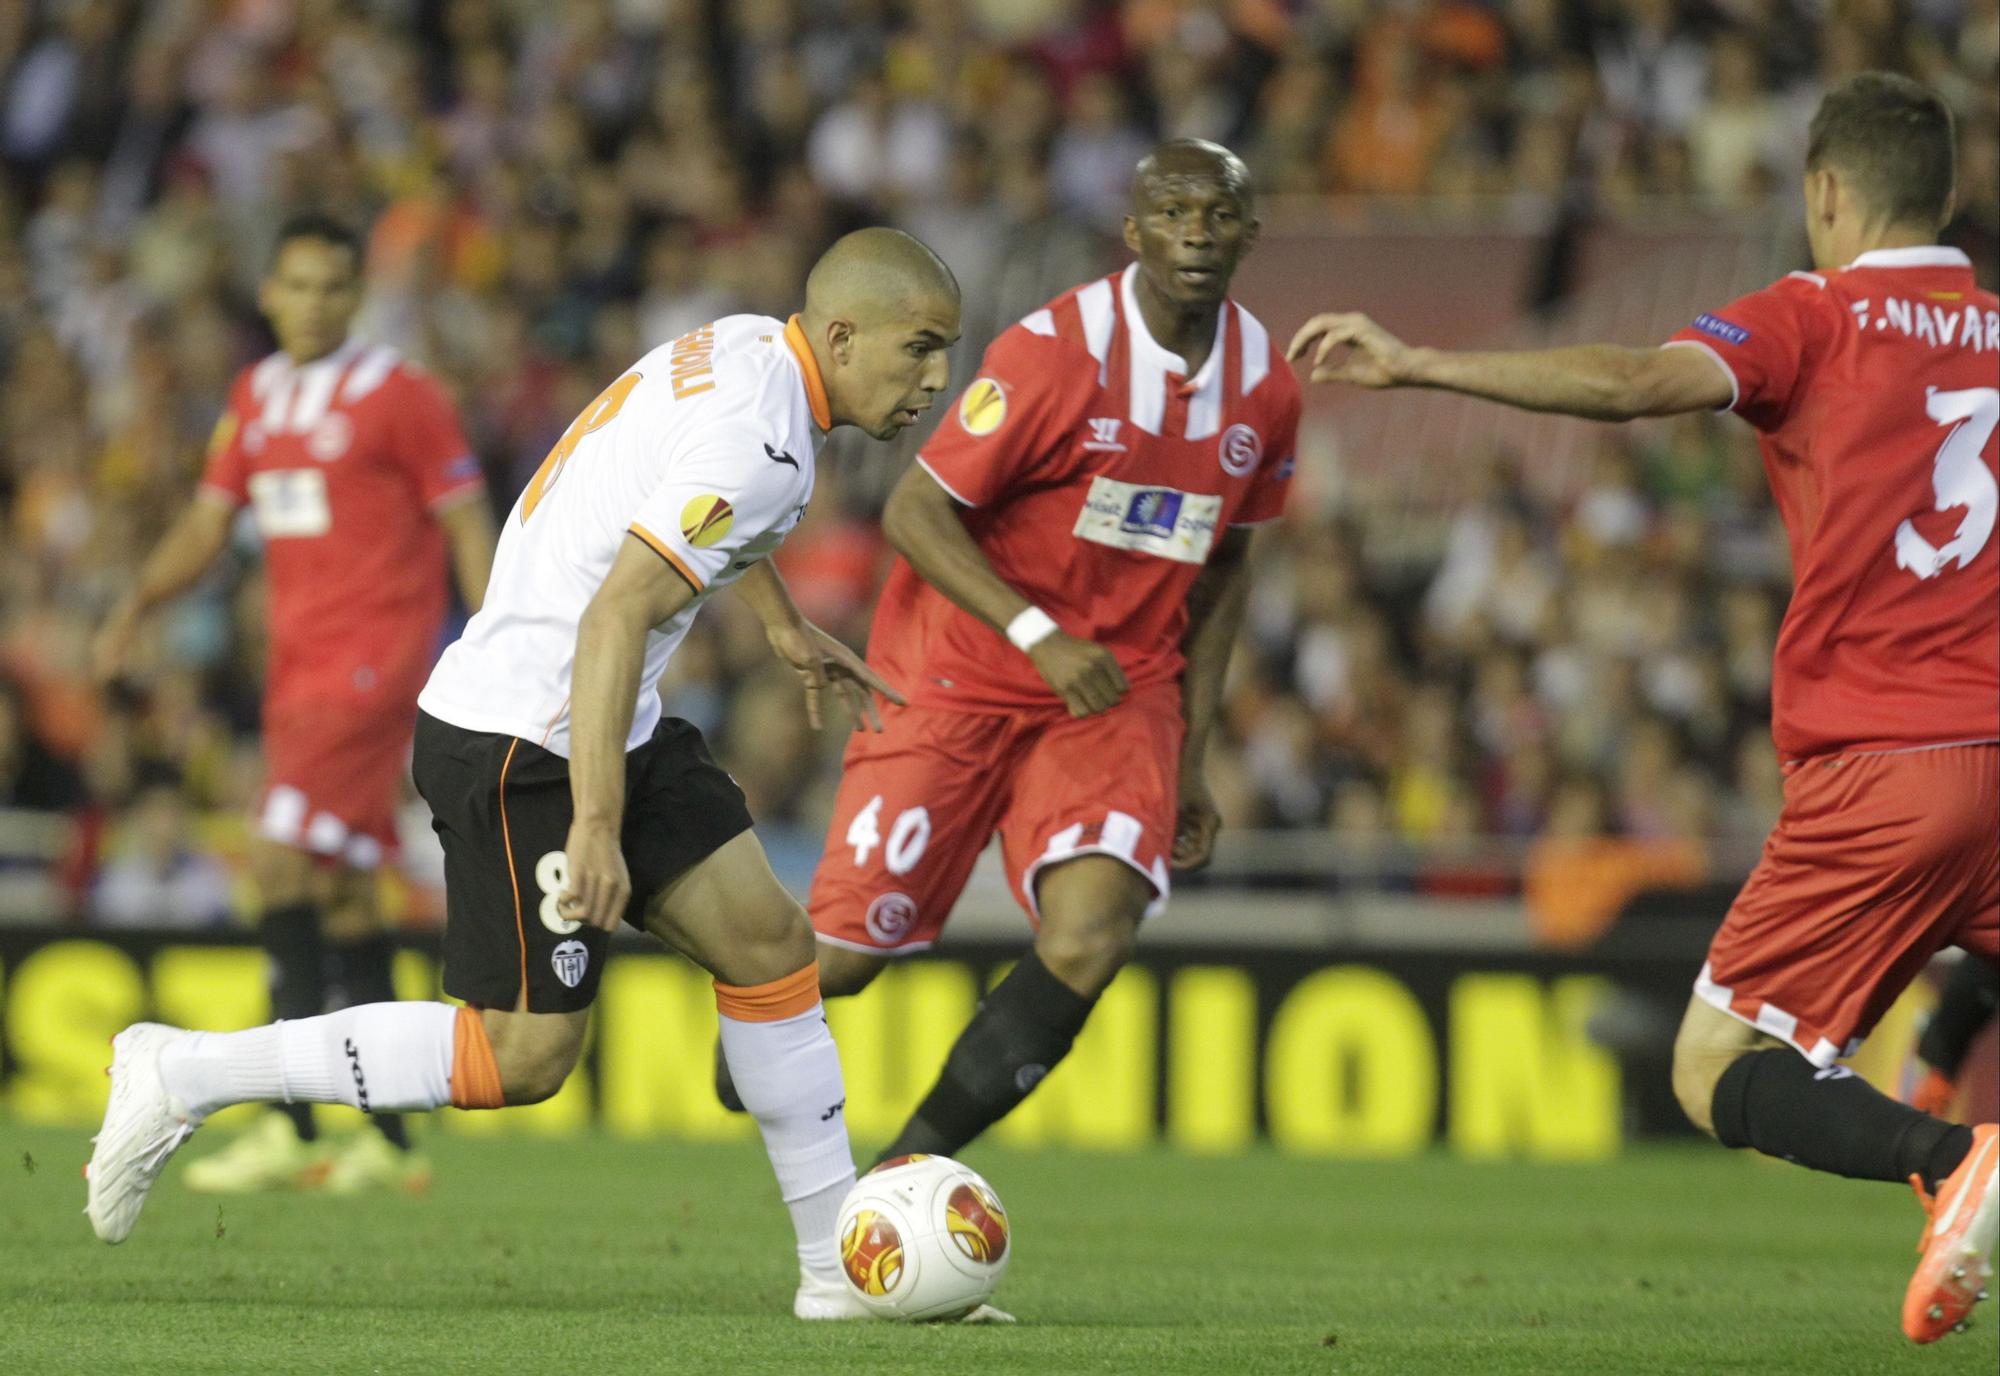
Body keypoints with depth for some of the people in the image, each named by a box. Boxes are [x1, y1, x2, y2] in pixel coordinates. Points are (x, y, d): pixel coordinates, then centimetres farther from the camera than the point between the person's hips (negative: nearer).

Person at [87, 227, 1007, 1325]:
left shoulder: (745, 347, 7)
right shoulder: (760, 443, -23)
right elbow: (615, 615, -28)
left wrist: (783, 625, 38)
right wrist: (596, 825, -30)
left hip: (612, 727, 10)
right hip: (522, 744, -10)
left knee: (768, 944, 6)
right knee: (523, 1056, -7)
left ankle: (841, 1267, 10)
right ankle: (184, 1076, 0)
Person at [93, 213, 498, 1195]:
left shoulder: (398, 395, -6)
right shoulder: (256, 398, 14)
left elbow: (467, 525, -5)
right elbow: (208, 522, 18)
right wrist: (136, 605, 2)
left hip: (374, 654, -7)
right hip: (299, 662, 7)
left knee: (282, 856, -17)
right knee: (338, 889, 7)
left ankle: (290, 1127, -18)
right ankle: (391, 1134, 12)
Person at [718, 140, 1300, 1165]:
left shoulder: (1264, 388, -1)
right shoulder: (1053, 353, -19)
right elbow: (914, 510, -16)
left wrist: (1190, 759, 13)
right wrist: (1039, 636, -25)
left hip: (1122, 690, 4)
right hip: (960, 674, -4)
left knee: (1091, 937, -21)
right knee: (844, 956, -3)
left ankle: (912, 1164, -5)